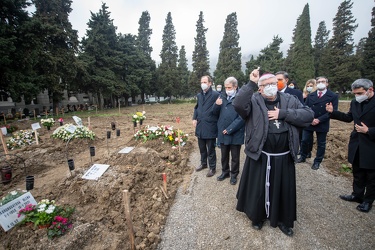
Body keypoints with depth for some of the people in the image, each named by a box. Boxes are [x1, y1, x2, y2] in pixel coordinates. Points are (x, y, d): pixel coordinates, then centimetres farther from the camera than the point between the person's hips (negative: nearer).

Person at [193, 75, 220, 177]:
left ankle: (212, 168, 23)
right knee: (202, 147, 20)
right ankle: (203, 163, 39)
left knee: (210, 149, 6)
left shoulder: (216, 95, -10)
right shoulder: (199, 95, 12)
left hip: (210, 127, -6)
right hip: (200, 126, 7)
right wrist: (194, 118, 8)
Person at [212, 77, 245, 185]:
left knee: (235, 157, 13)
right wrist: (217, 105, -12)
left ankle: (234, 175, 32)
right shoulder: (222, 96, 5)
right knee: (224, 155, 19)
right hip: (222, 132, 5)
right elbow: (215, 113, 9)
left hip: (236, 133, -4)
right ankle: (225, 172, 38)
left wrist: (230, 129, -16)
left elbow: (242, 117, -15)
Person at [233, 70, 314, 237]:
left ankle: (283, 219, 45)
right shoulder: (253, 101, -7)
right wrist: (251, 83, -24)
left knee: (284, 189, 19)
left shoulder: (290, 100, 4)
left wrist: (283, 114, -15)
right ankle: (257, 216, 41)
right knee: (259, 188, 15)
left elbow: (309, 115, -4)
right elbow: (238, 104, -26)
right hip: (260, 156, -3)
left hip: (284, 157, 3)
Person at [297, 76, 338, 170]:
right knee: (305, 141, 9)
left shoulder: (333, 96, -3)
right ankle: (303, 157, 29)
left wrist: (319, 120, -19)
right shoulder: (310, 95, 6)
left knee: (321, 144, 9)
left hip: (322, 124, -2)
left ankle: (317, 161, 25)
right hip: (308, 122, 2)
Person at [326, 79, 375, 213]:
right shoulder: (355, 102, -1)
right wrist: (332, 112, 4)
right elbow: (349, 117, 14)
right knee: (357, 173, 20)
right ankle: (357, 194, 38)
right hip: (356, 145, 5)